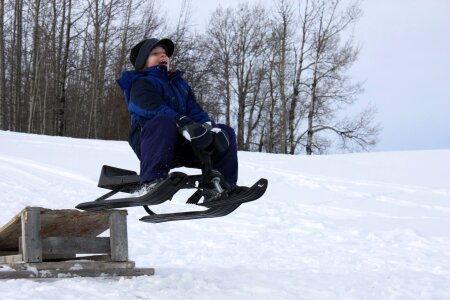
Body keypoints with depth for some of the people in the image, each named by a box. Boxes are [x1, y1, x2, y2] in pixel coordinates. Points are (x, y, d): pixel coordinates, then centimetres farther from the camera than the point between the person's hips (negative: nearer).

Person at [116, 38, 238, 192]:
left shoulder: (181, 84, 27)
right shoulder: (141, 84, 3)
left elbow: (195, 111, 12)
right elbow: (155, 109, -18)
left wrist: (209, 126, -13)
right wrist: (185, 124, -35)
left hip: (180, 144, 7)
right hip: (149, 140, -7)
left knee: (226, 132, -3)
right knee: (165, 122, -39)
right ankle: (152, 180, -45)